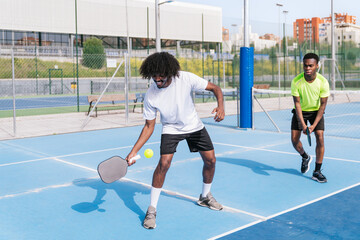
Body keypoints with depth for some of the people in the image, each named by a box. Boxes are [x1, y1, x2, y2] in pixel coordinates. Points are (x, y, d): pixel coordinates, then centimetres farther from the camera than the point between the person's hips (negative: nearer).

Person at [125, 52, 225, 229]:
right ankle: (151, 210, -6)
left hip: (194, 126, 2)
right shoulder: (150, 96, -24)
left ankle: (205, 196, 31)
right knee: (164, 163, -21)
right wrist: (134, 151, -22)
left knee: (210, 160, 2)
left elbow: (215, 88, -15)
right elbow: (149, 126, -14)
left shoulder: (186, 78, -26)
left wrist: (220, 106, -35)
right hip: (171, 129, -2)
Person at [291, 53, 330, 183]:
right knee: (294, 139, -7)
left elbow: (323, 105, -16)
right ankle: (305, 157, 27)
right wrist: (303, 125, -24)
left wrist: (314, 125, -23)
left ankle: (317, 172, -4)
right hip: (300, 111, 1)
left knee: (320, 138, -15)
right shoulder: (296, 82, -22)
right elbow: (297, 104, -17)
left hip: (316, 111, 0)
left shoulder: (323, 82, -22)